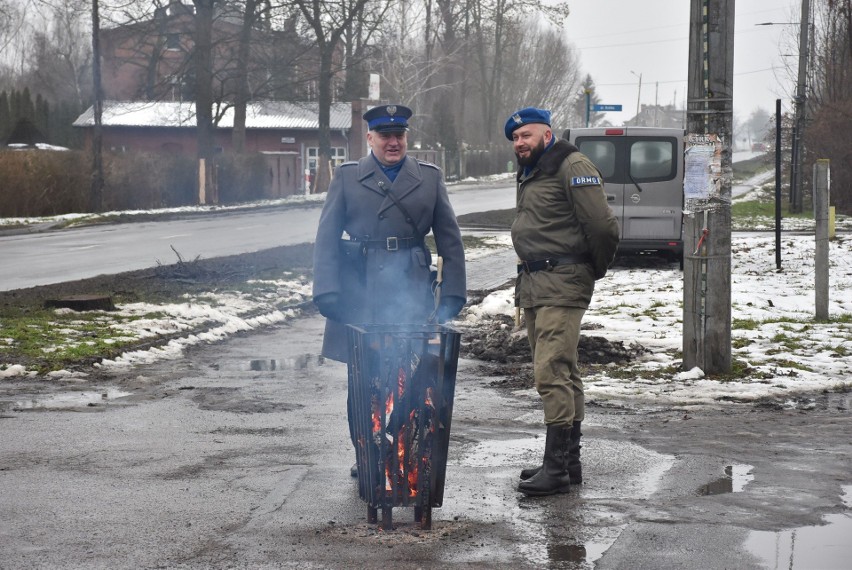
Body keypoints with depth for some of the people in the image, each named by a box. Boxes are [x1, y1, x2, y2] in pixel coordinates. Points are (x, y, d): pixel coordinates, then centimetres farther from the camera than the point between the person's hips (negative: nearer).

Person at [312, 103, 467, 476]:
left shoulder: (429, 178, 11)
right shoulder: (347, 178, 8)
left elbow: (450, 240, 10)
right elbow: (327, 238, 5)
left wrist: (453, 294, 3)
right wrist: (327, 290, -6)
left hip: (411, 295, 0)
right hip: (359, 293, 0)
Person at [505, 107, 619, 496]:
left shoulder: (572, 167, -12)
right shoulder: (529, 173, 17)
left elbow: (603, 226, -16)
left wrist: (594, 270, -3)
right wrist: (526, 278, 17)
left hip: (562, 285, -10)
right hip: (534, 285, 10)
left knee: (551, 374, -14)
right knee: (562, 373, 14)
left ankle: (557, 469, -12)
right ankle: (569, 461, 21)